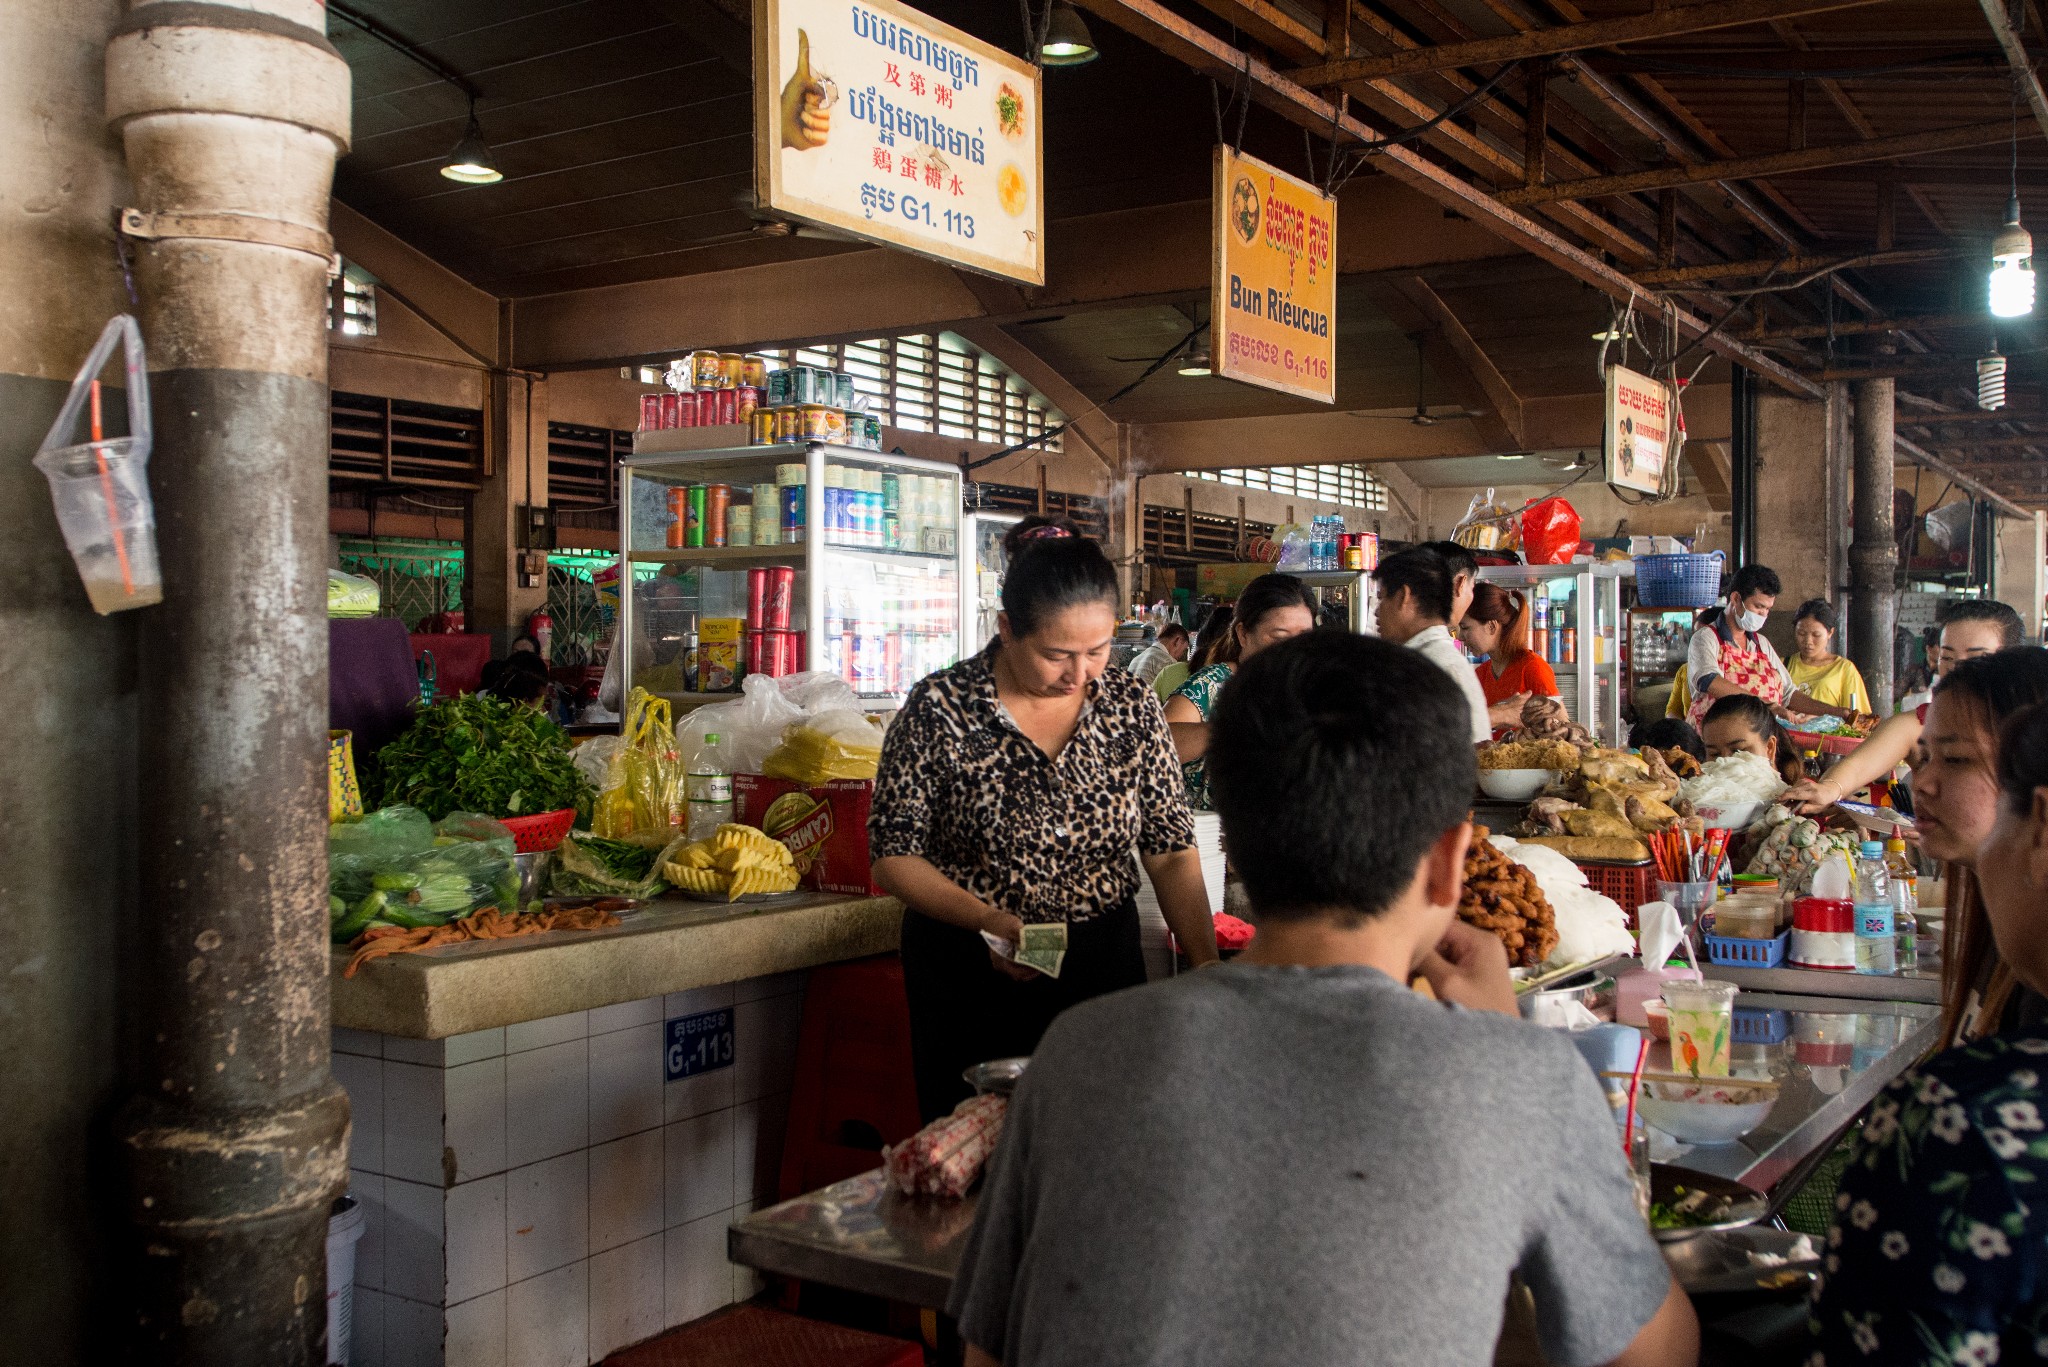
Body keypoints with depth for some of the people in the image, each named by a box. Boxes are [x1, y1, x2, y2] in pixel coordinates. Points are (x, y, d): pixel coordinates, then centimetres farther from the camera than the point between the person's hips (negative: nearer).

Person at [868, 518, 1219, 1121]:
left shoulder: (1132, 706, -3)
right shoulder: (939, 709, -12)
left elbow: (1171, 852, -1)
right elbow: (894, 855, -8)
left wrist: (1208, 967, -13)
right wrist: (988, 919, -21)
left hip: (1105, 966, 3)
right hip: (971, 978, -2)